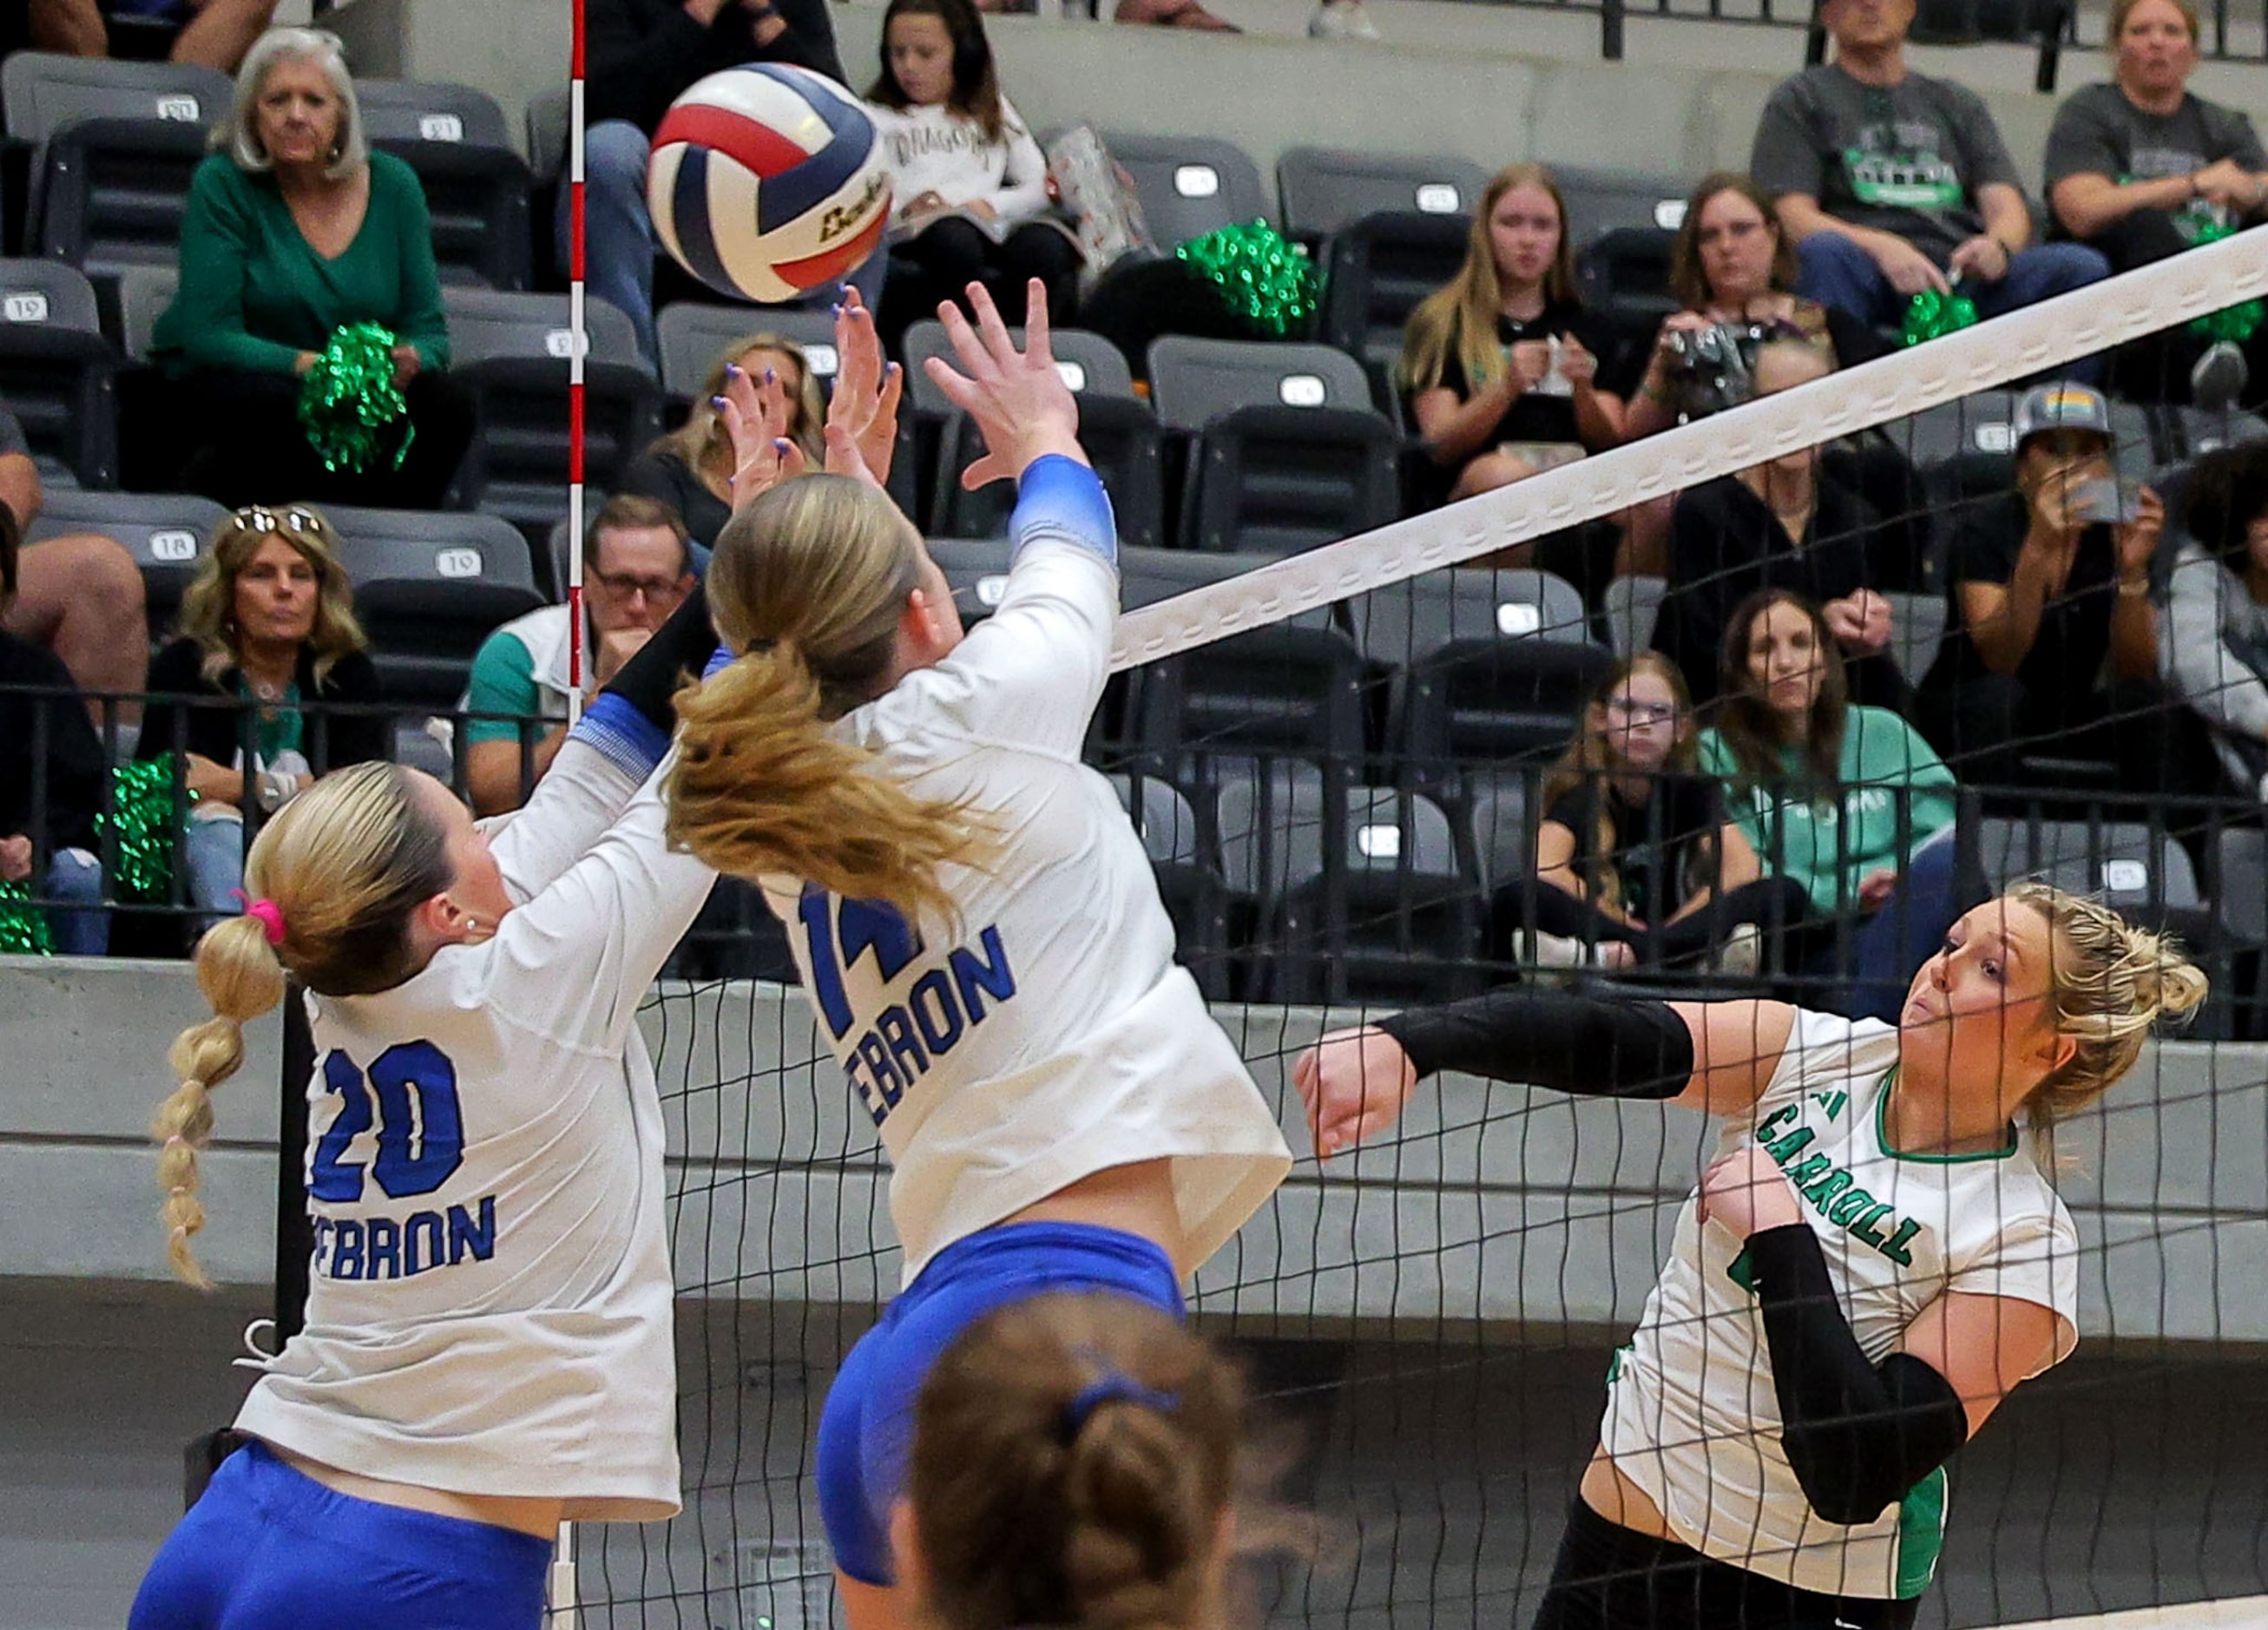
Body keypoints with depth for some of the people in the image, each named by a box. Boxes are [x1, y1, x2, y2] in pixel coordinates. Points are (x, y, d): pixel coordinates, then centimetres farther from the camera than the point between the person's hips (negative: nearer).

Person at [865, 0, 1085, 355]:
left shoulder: (992, 112, 31)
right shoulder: (876, 119, 24)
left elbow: (1040, 188, 20)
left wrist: (989, 205, 1)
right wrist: (902, 210, -11)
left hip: (993, 238, 2)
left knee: (1043, 243, -34)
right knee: (953, 239, -40)